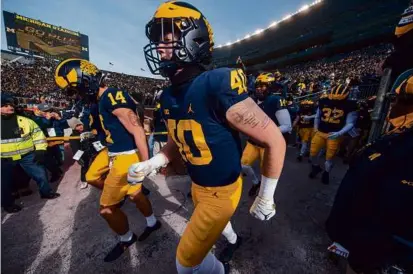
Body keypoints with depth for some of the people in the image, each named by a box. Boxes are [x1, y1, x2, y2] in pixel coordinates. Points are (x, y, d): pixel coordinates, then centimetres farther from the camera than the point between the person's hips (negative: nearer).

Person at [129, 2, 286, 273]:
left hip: (221, 190, -7)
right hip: (197, 185, 7)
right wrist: (149, 164, -7)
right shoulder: (169, 97, -5)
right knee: (213, 224, 36)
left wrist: (266, 196, -14)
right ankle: (231, 238, 73)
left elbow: (275, 140, -23)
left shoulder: (218, 86, -29)